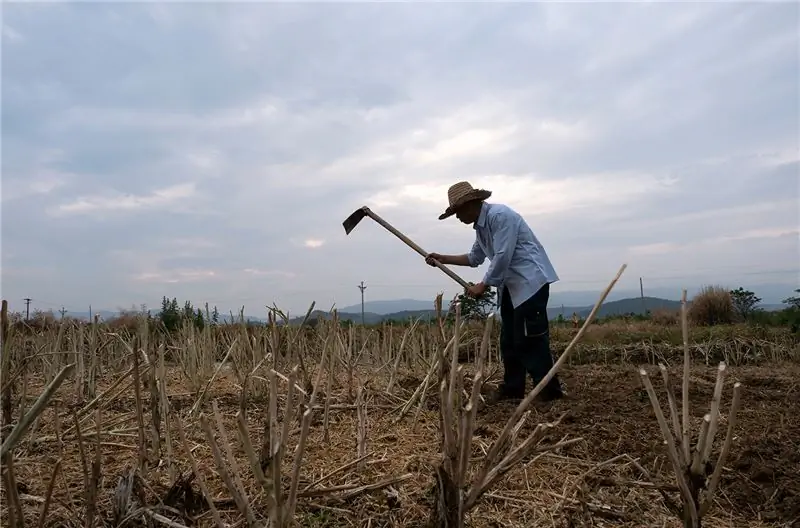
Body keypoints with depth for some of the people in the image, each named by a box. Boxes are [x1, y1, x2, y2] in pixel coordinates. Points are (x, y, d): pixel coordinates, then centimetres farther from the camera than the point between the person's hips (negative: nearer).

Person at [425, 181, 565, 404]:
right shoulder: (480, 226, 14)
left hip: (531, 281, -10)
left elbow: (502, 258, -21)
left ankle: (550, 390, -3)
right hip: (511, 286, 10)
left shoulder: (499, 215, -16)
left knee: (530, 339, -11)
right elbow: (475, 258, 24)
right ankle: (512, 388, 19)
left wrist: (483, 286, -11)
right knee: (509, 340, 11)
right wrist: (442, 259, 17)